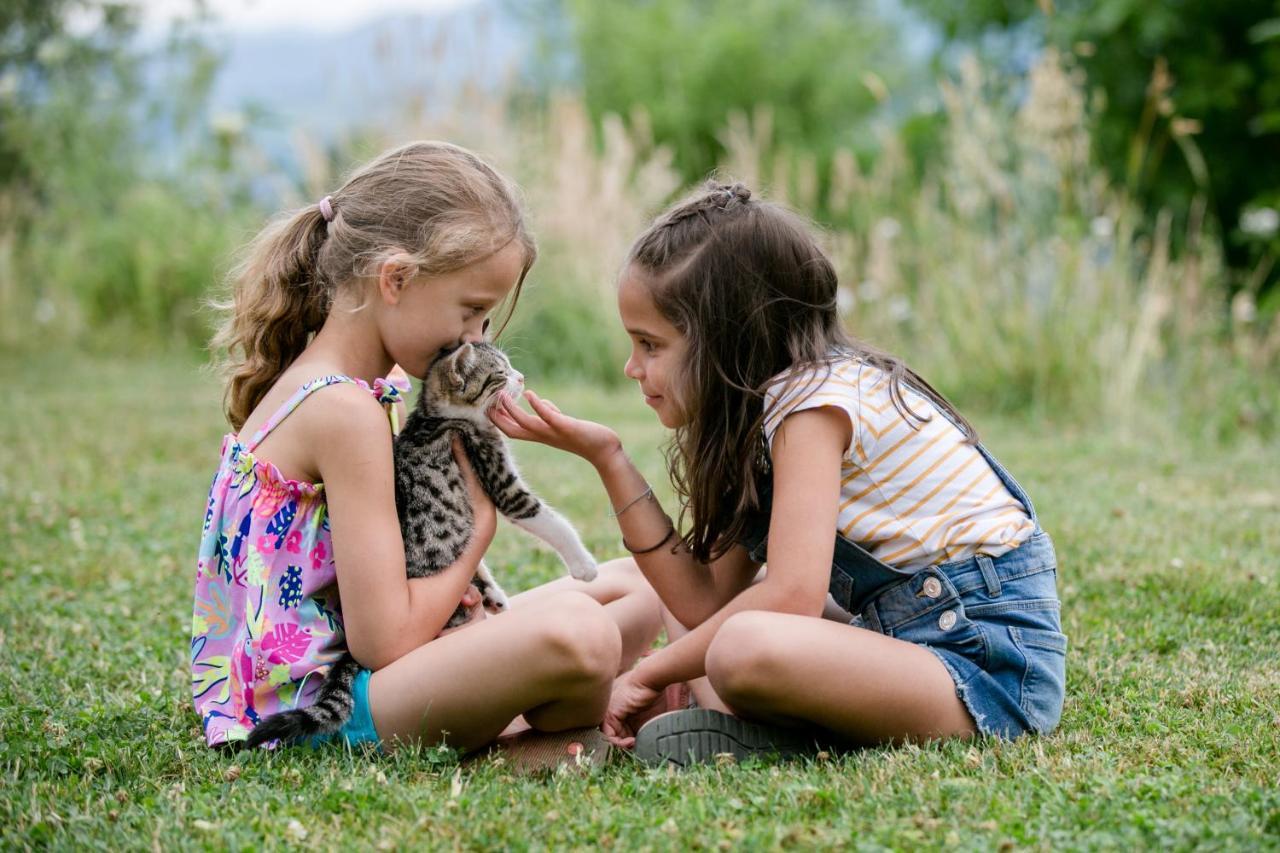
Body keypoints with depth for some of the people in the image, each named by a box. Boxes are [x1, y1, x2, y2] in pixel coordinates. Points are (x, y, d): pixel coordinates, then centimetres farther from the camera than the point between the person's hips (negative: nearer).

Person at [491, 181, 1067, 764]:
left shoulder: (814, 396, -14)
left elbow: (791, 597, -26)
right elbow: (705, 600, 5)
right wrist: (608, 458, 3)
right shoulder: (758, 411, 13)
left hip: (993, 663, -10)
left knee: (745, 648, -36)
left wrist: (650, 673, -15)